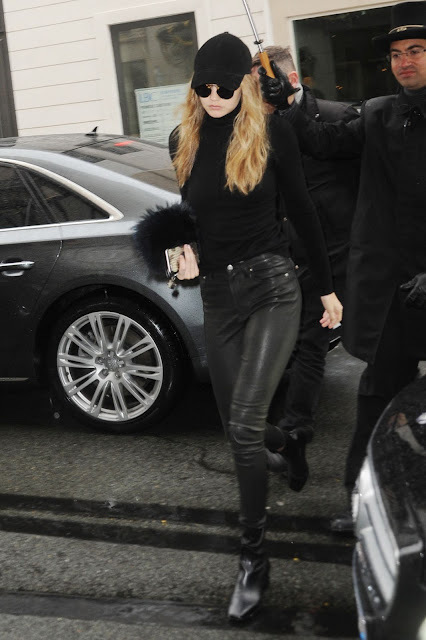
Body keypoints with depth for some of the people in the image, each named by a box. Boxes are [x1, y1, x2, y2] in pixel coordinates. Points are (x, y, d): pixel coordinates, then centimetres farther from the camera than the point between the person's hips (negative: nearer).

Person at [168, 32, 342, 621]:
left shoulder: (272, 133, -4)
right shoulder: (184, 140, 7)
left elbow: (301, 211, 2)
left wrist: (328, 287, 7)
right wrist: (187, 254, 1)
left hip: (272, 287, -5)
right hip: (218, 293, 5)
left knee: (244, 423, -19)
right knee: (238, 425, 11)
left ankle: (254, 559, -8)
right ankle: (290, 443, 48)